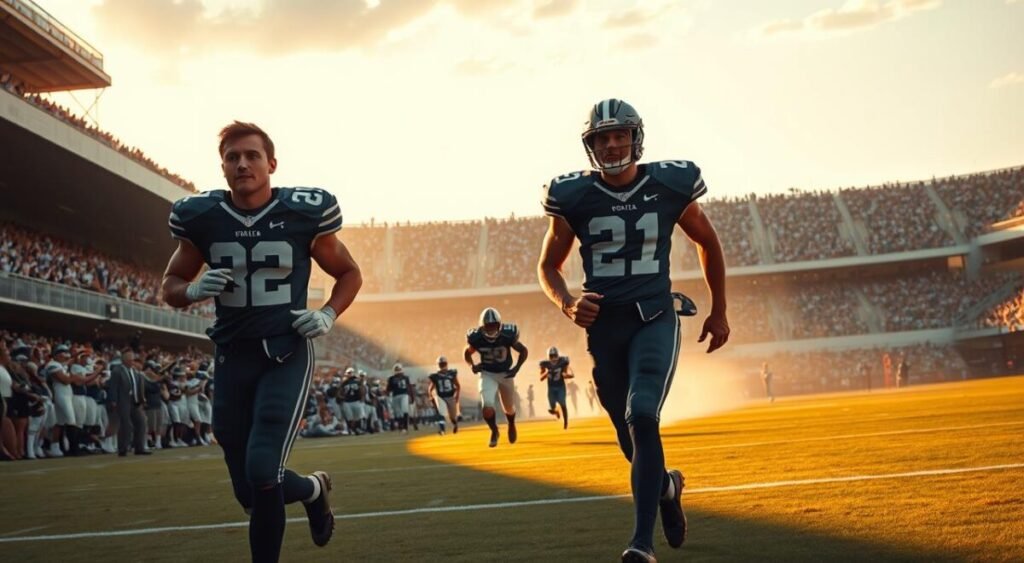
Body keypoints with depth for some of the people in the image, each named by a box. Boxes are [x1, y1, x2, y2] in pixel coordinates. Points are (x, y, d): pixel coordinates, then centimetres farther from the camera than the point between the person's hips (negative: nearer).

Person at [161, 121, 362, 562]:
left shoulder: (303, 214, -6)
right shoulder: (202, 218, -1)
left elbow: (349, 274, 10)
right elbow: (169, 287, 12)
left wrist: (328, 315, -8)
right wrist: (194, 290, -11)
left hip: (287, 355, -3)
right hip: (232, 357, 3)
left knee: (262, 474, -19)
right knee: (251, 493, 9)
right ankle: (313, 489, 42)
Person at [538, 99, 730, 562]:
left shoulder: (670, 186, -3)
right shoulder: (574, 197, -3)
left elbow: (708, 243, 14)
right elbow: (548, 266, 9)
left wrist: (719, 311, 16)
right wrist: (567, 304, -12)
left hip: (655, 320, -2)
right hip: (603, 325, 2)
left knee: (642, 416, -23)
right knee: (632, 441, 11)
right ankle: (667, 486, 46)